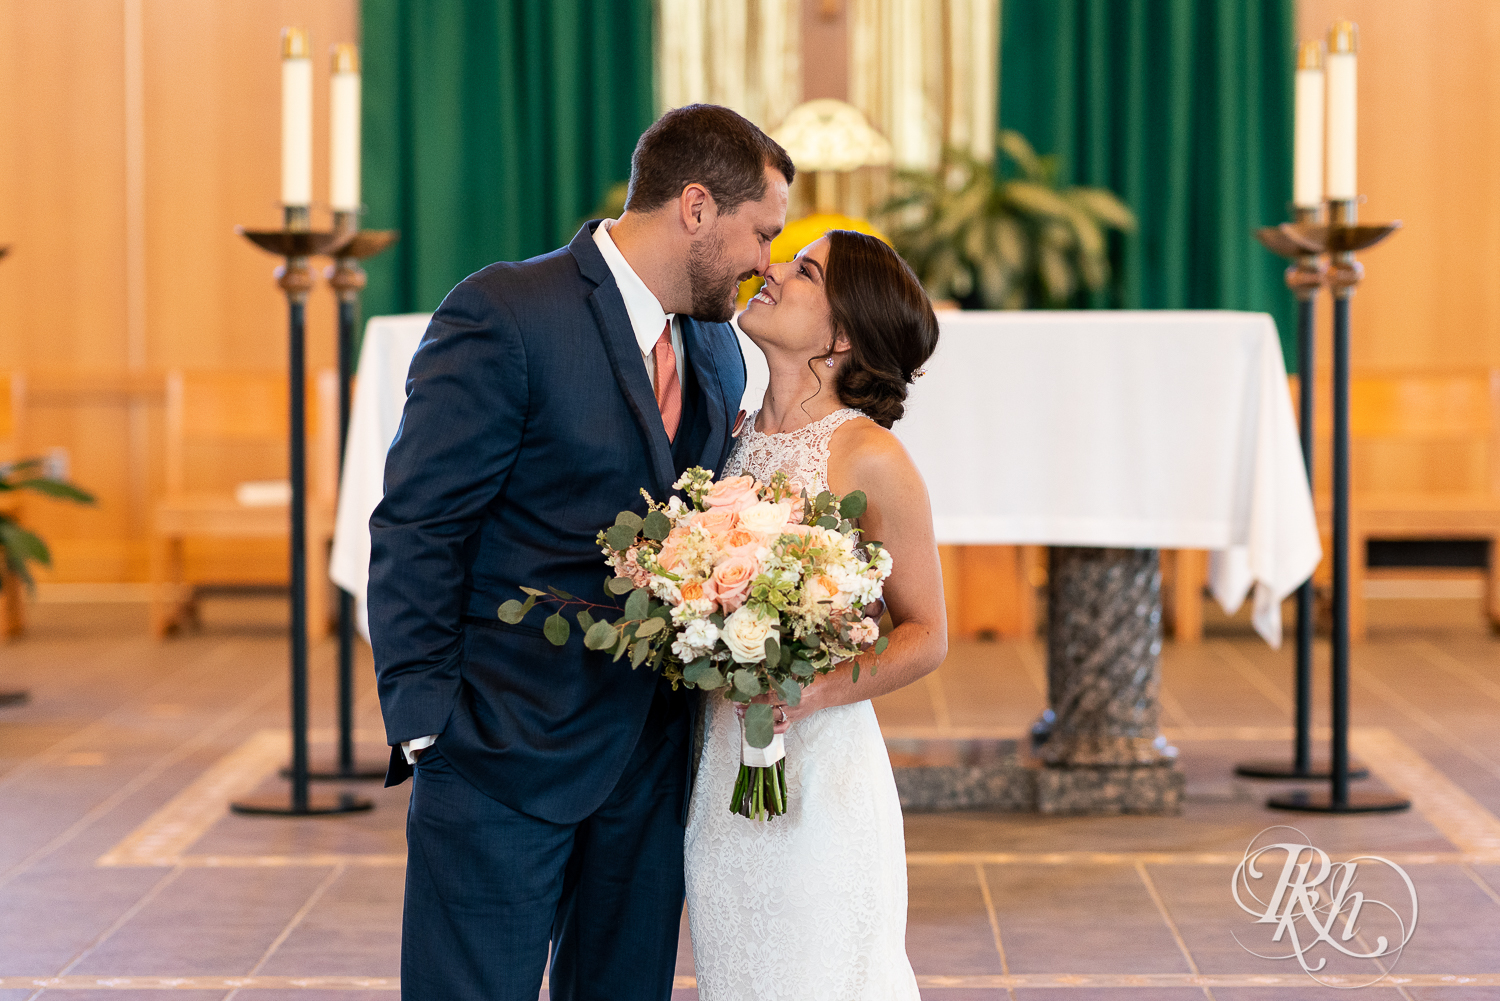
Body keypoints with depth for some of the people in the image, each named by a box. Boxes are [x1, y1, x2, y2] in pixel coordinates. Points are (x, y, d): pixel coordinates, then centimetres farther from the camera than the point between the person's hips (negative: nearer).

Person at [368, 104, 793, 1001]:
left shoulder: (718, 352, 12)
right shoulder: (503, 316, -12)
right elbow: (417, 531, -12)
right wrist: (426, 721, -15)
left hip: (652, 762, 7)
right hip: (508, 758, -7)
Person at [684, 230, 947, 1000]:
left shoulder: (869, 458, -9)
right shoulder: (733, 437, 7)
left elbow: (926, 635, -5)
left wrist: (823, 689, -20)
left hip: (820, 768, -5)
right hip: (720, 766, 6)